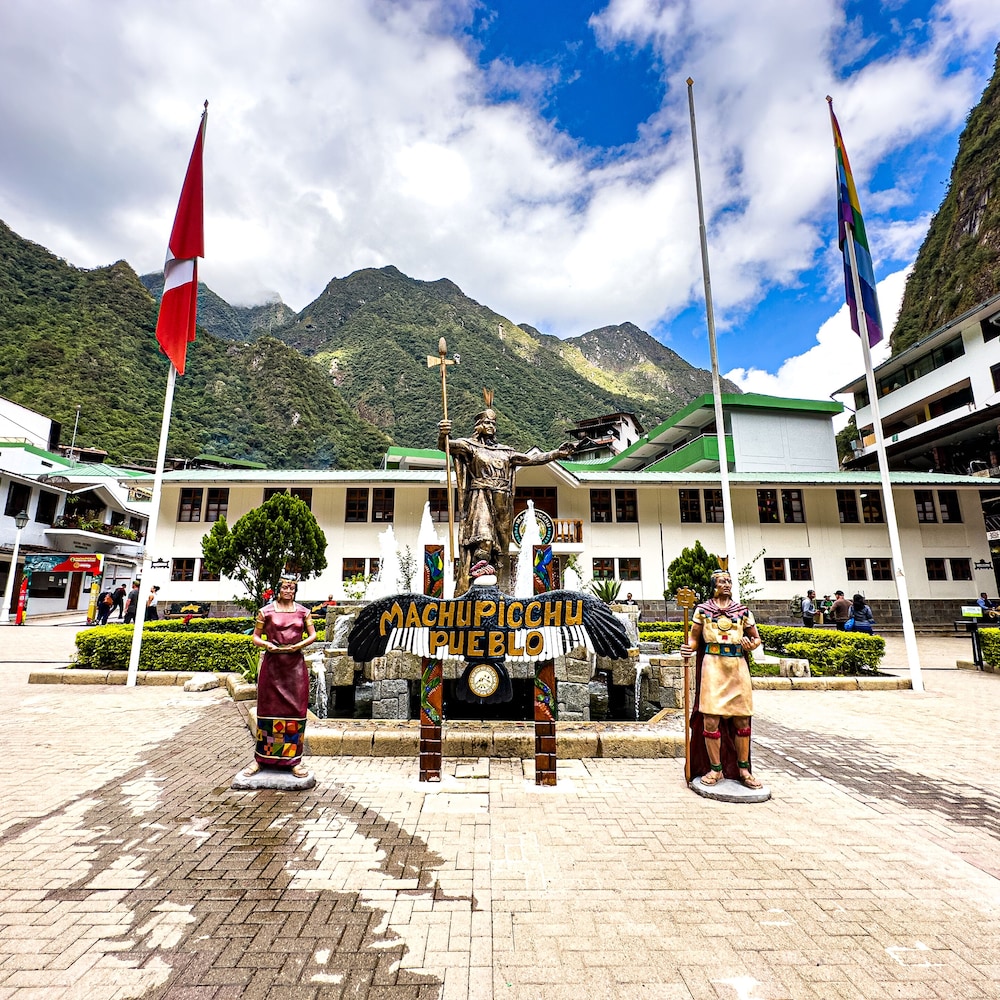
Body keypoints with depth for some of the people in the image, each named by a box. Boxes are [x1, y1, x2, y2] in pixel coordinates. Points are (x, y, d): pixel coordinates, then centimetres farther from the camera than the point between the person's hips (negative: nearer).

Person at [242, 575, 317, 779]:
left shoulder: (303, 612, 6)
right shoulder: (266, 611, 3)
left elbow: (313, 635, 7)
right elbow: (255, 637, 7)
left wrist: (299, 645, -10)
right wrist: (266, 644, -13)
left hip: (295, 666, 1)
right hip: (272, 665, -1)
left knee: (295, 711, 3)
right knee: (268, 710, 6)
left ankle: (294, 760, 14)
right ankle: (261, 758, 21)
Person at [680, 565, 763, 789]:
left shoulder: (743, 611, 11)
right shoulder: (702, 610, 6)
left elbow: (756, 638, 18)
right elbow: (694, 639, 7)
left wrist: (752, 644, -4)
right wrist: (688, 648, -15)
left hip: (738, 667, 3)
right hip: (712, 666, -2)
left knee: (742, 719, 8)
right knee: (711, 719, -4)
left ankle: (743, 769, 25)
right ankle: (715, 769, 12)